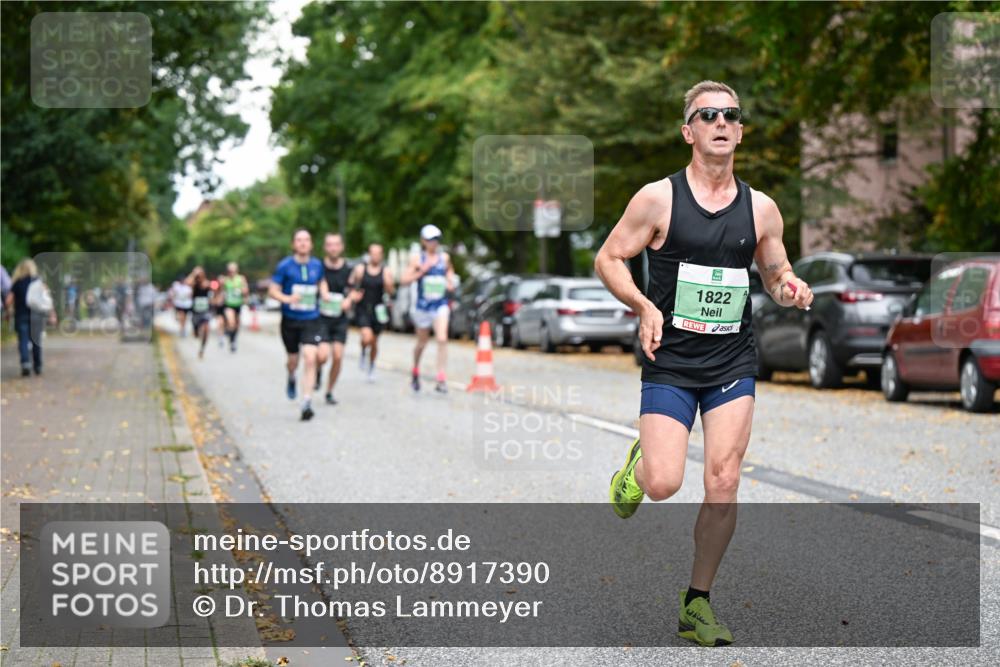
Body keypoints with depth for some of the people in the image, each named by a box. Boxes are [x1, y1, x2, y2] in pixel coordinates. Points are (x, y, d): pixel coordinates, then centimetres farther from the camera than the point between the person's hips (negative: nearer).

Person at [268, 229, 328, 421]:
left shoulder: (317, 265, 2)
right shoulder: (285, 265, -7)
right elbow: (272, 291, -6)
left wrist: (324, 294, 1)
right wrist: (287, 299, -25)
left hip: (311, 320, 1)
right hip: (290, 320, 0)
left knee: (310, 359, -16)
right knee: (293, 359, 14)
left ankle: (307, 404, -15)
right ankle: (291, 379, 52)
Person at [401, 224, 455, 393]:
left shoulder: (445, 258, 7)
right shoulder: (417, 259, -2)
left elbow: (450, 273, 23)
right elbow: (405, 280, -6)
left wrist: (450, 283, 2)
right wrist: (421, 272, -18)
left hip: (440, 304, 1)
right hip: (423, 305, -1)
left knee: (442, 339, -17)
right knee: (422, 343, 13)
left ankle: (441, 379, -18)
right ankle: (415, 372, 40)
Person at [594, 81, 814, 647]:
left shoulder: (761, 208, 5)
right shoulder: (658, 198, -5)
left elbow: (777, 272, 17)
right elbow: (608, 258, 1)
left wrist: (790, 288, -7)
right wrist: (646, 308, -15)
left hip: (733, 364, 3)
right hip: (670, 362, -2)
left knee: (723, 483, -4)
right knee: (663, 484, -12)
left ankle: (698, 602, 11)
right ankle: (638, 462, 27)